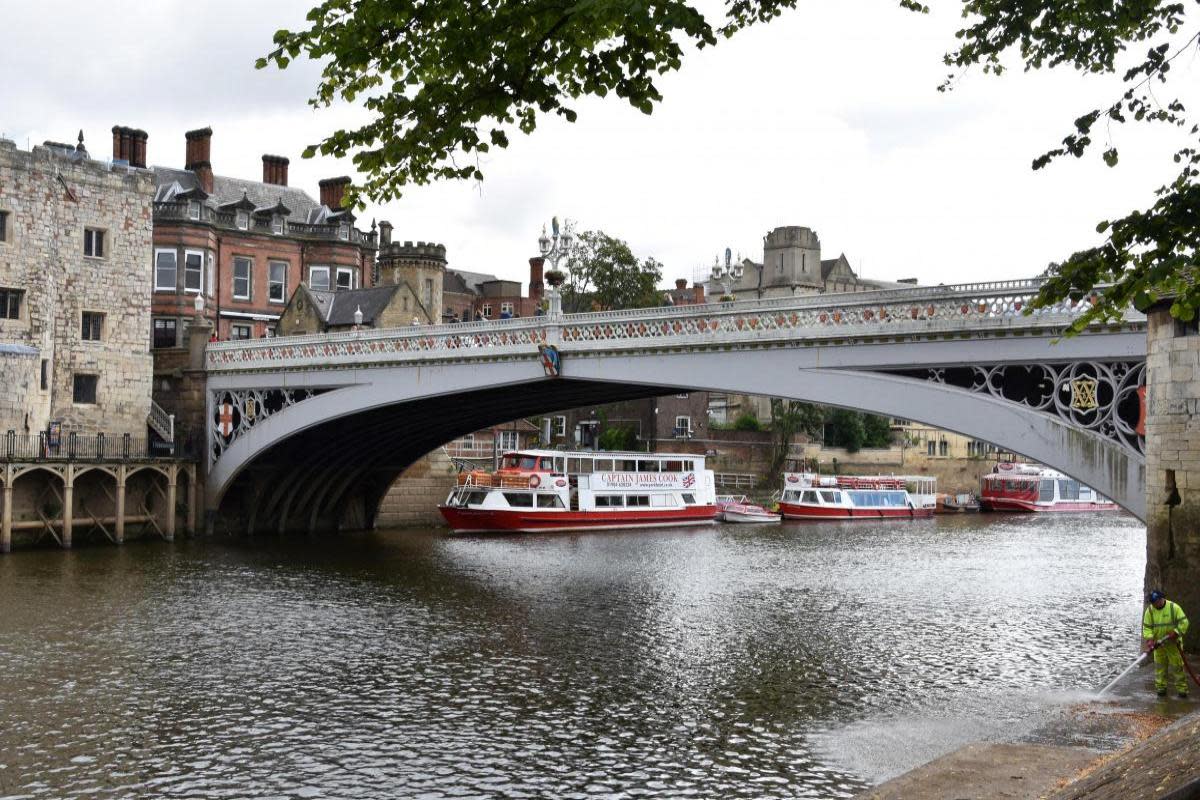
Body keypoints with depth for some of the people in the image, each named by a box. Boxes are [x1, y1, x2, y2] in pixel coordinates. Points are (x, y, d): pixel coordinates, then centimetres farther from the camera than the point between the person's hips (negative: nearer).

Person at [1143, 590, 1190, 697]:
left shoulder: (1174, 607, -10)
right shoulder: (1150, 610, -2)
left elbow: (1184, 622, -11)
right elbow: (1146, 627, -2)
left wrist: (1175, 633, -22)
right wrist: (1149, 639, -17)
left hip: (1174, 643, -3)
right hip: (1158, 644, 3)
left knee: (1178, 665, 0)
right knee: (1160, 666, 6)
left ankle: (1182, 688, 5)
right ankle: (1161, 688, 14)